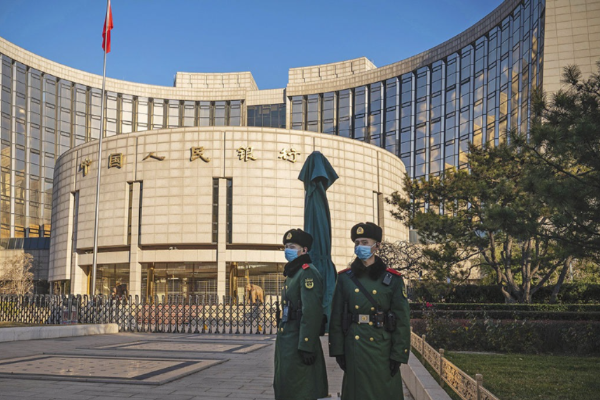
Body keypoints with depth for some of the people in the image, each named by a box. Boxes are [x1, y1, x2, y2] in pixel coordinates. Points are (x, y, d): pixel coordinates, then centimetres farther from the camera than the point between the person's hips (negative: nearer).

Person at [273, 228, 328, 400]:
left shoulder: (308, 272, -13)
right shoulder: (291, 273, 18)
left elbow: (312, 312, -22)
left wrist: (306, 346, -25)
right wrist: (282, 339, 20)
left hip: (300, 342, -10)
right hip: (286, 341, 10)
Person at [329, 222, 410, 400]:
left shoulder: (392, 279, -2)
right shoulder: (344, 278, 3)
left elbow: (402, 320, -4)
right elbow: (336, 317, 4)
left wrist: (398, 355, -8)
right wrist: (338, 351, -1)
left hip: (382, 348, -1)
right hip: (354, 347, 2)